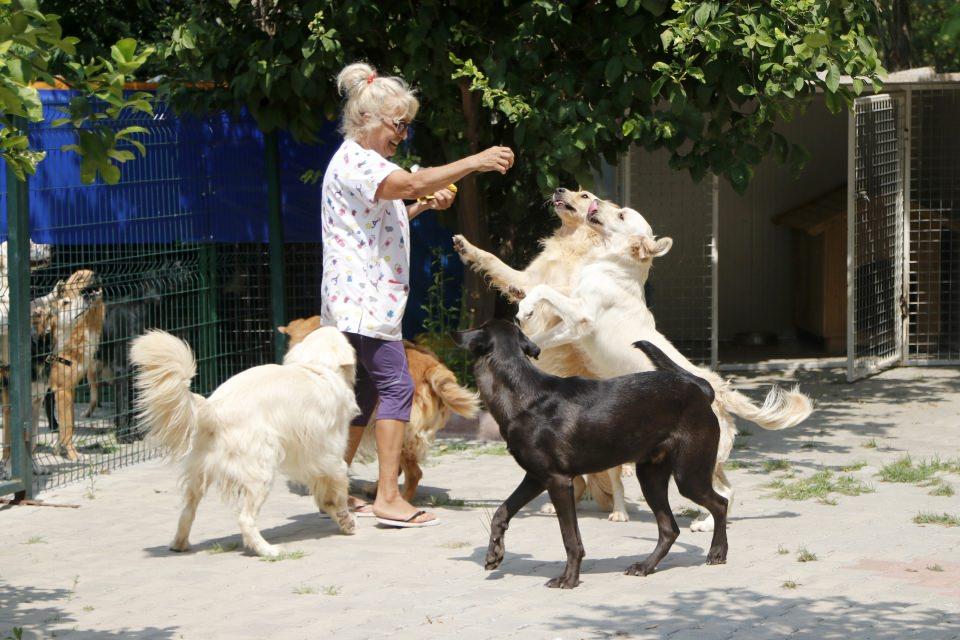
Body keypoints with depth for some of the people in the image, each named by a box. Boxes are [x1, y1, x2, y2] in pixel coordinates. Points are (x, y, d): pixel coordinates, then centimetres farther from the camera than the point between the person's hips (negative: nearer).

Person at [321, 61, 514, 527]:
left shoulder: (365, 162, 21)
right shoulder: (353, 161, -14)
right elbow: (408, 182, -32)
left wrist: (424, 205, 16)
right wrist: (476, 162, -32)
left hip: (361, 300, 11)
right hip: (362, 295, -11)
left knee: (365, 392, 12)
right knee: (397, 386, -13)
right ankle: (388, 497, -16)